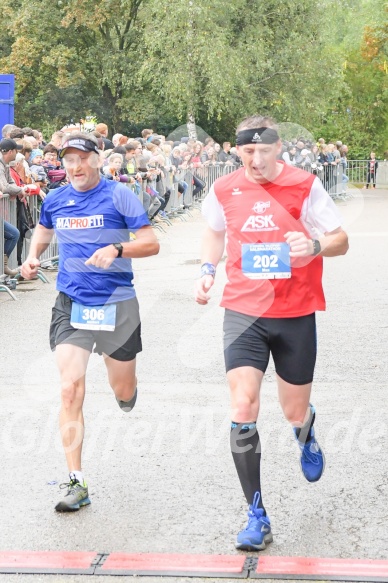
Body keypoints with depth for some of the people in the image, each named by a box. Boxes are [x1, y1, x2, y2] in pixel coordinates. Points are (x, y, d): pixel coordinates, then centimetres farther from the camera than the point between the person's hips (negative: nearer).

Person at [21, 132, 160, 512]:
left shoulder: (119, 195, -8)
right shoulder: (55, 200, 4)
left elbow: (151, 244, -10)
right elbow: (43, 229, 26)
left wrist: (117, 249, -27)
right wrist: (33, 256, 6)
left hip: (116, 304, -2)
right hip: (71, 305, 2)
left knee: (123, 391, 10)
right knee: (70, 390, -11)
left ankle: (124, 384, 52)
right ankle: (77, 484, -6)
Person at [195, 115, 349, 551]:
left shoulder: (305, 186, -8)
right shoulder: (224, 191, 0)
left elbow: (340, 241, -4)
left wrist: (315, 245, -26)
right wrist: (207, 270, 4)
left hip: (295, 313, -1)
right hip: (243, 311, 1)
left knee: (294, 412, 10)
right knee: (242, 410, -12)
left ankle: (306, 435, 51)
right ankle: (256, 515, -3)